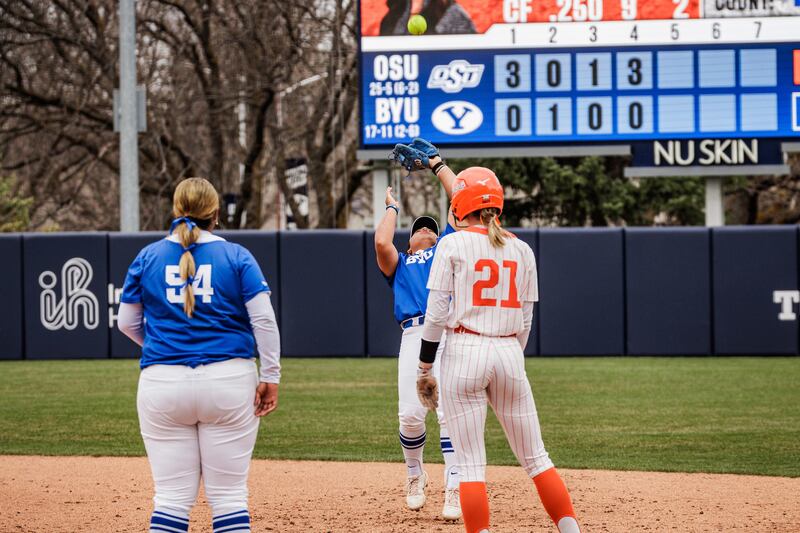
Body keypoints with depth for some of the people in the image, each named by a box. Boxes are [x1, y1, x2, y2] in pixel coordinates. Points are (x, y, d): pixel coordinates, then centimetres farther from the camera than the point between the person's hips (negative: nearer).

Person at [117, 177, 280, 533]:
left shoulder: (148, 257, 6)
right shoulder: (237, 257, 1)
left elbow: (127, 323, 12)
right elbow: (264, 321, -5)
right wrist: (270, 377, 0)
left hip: (162, 384, 1)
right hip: (229, 381, -1)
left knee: (172, 494, 3)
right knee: (229, 493, 3)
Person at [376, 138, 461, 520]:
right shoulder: (399, 264, 28)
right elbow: (382, 243, 6)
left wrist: (438, 165, 32)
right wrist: (392, 208, 24)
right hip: (414, 334, 0)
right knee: (410, 415, -10)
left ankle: (454, 490, -11)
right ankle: (414, 473, 17)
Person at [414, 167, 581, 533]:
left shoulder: (452, 245, -3)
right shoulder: (521, 250, 10)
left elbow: (436, 314, -6)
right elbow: (525, 320, 11)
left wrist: (424, 369, 0)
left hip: (464, 351, -4)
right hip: (509, 352, 4)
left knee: (470, 462, -2)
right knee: (535, 457, 10)